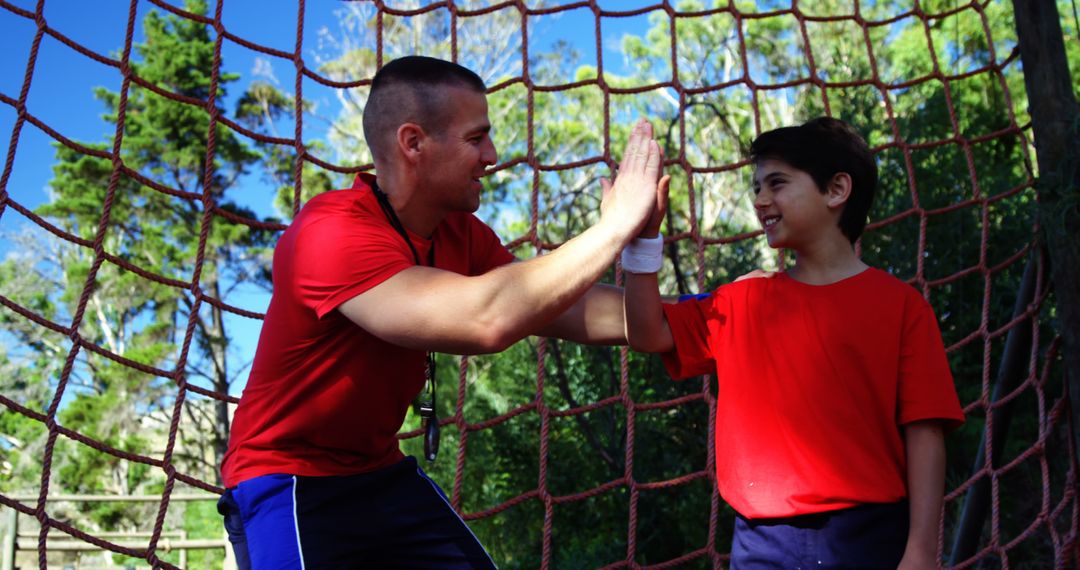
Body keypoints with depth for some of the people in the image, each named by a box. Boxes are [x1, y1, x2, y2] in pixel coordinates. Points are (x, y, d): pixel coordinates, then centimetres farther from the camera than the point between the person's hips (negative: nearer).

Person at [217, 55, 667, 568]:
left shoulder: (461, 234, -1)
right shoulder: (333, 232, -27)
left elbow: (570, 310, -1)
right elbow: (485, 319, -39)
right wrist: (615, 226, -32)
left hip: (382, 473, 7)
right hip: (288, 482, -7)